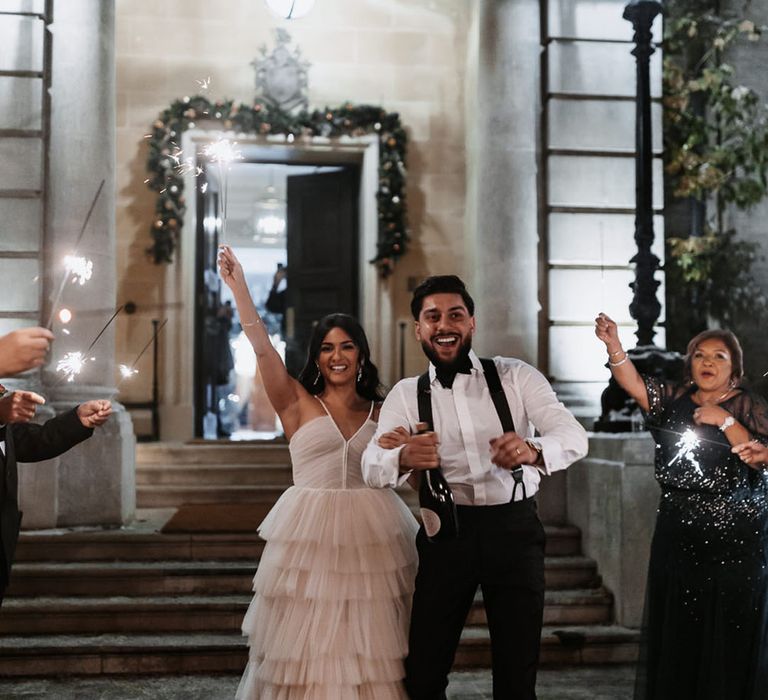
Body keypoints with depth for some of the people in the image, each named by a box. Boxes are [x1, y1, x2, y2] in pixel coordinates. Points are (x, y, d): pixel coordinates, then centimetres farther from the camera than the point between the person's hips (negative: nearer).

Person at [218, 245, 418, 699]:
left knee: (368, 647, 6)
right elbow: (262, 347, -9)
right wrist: (239, 286, -16)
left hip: (372, 538, 2)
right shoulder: (298, 403, 3)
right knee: (308, 647, 4)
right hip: (310, 534, -2)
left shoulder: (382, 413, 10)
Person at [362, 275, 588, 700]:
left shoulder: (516, 377, 1)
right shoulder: (406, 395, 4)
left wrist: (532, 450, -36)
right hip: (446, 531, 1)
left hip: (515, 527, 0)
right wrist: (404, 458, -35)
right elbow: (372, 467, -11)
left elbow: (574, 436, -12)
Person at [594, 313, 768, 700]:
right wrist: (613, 344, -25)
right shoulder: (674, 398, 7)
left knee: (731, 636, 0)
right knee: (677, 632, 7)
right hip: (678, 534, 3)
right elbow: (633, 382, -10)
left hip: (736, 539, -3)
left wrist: (725, 421, -17)